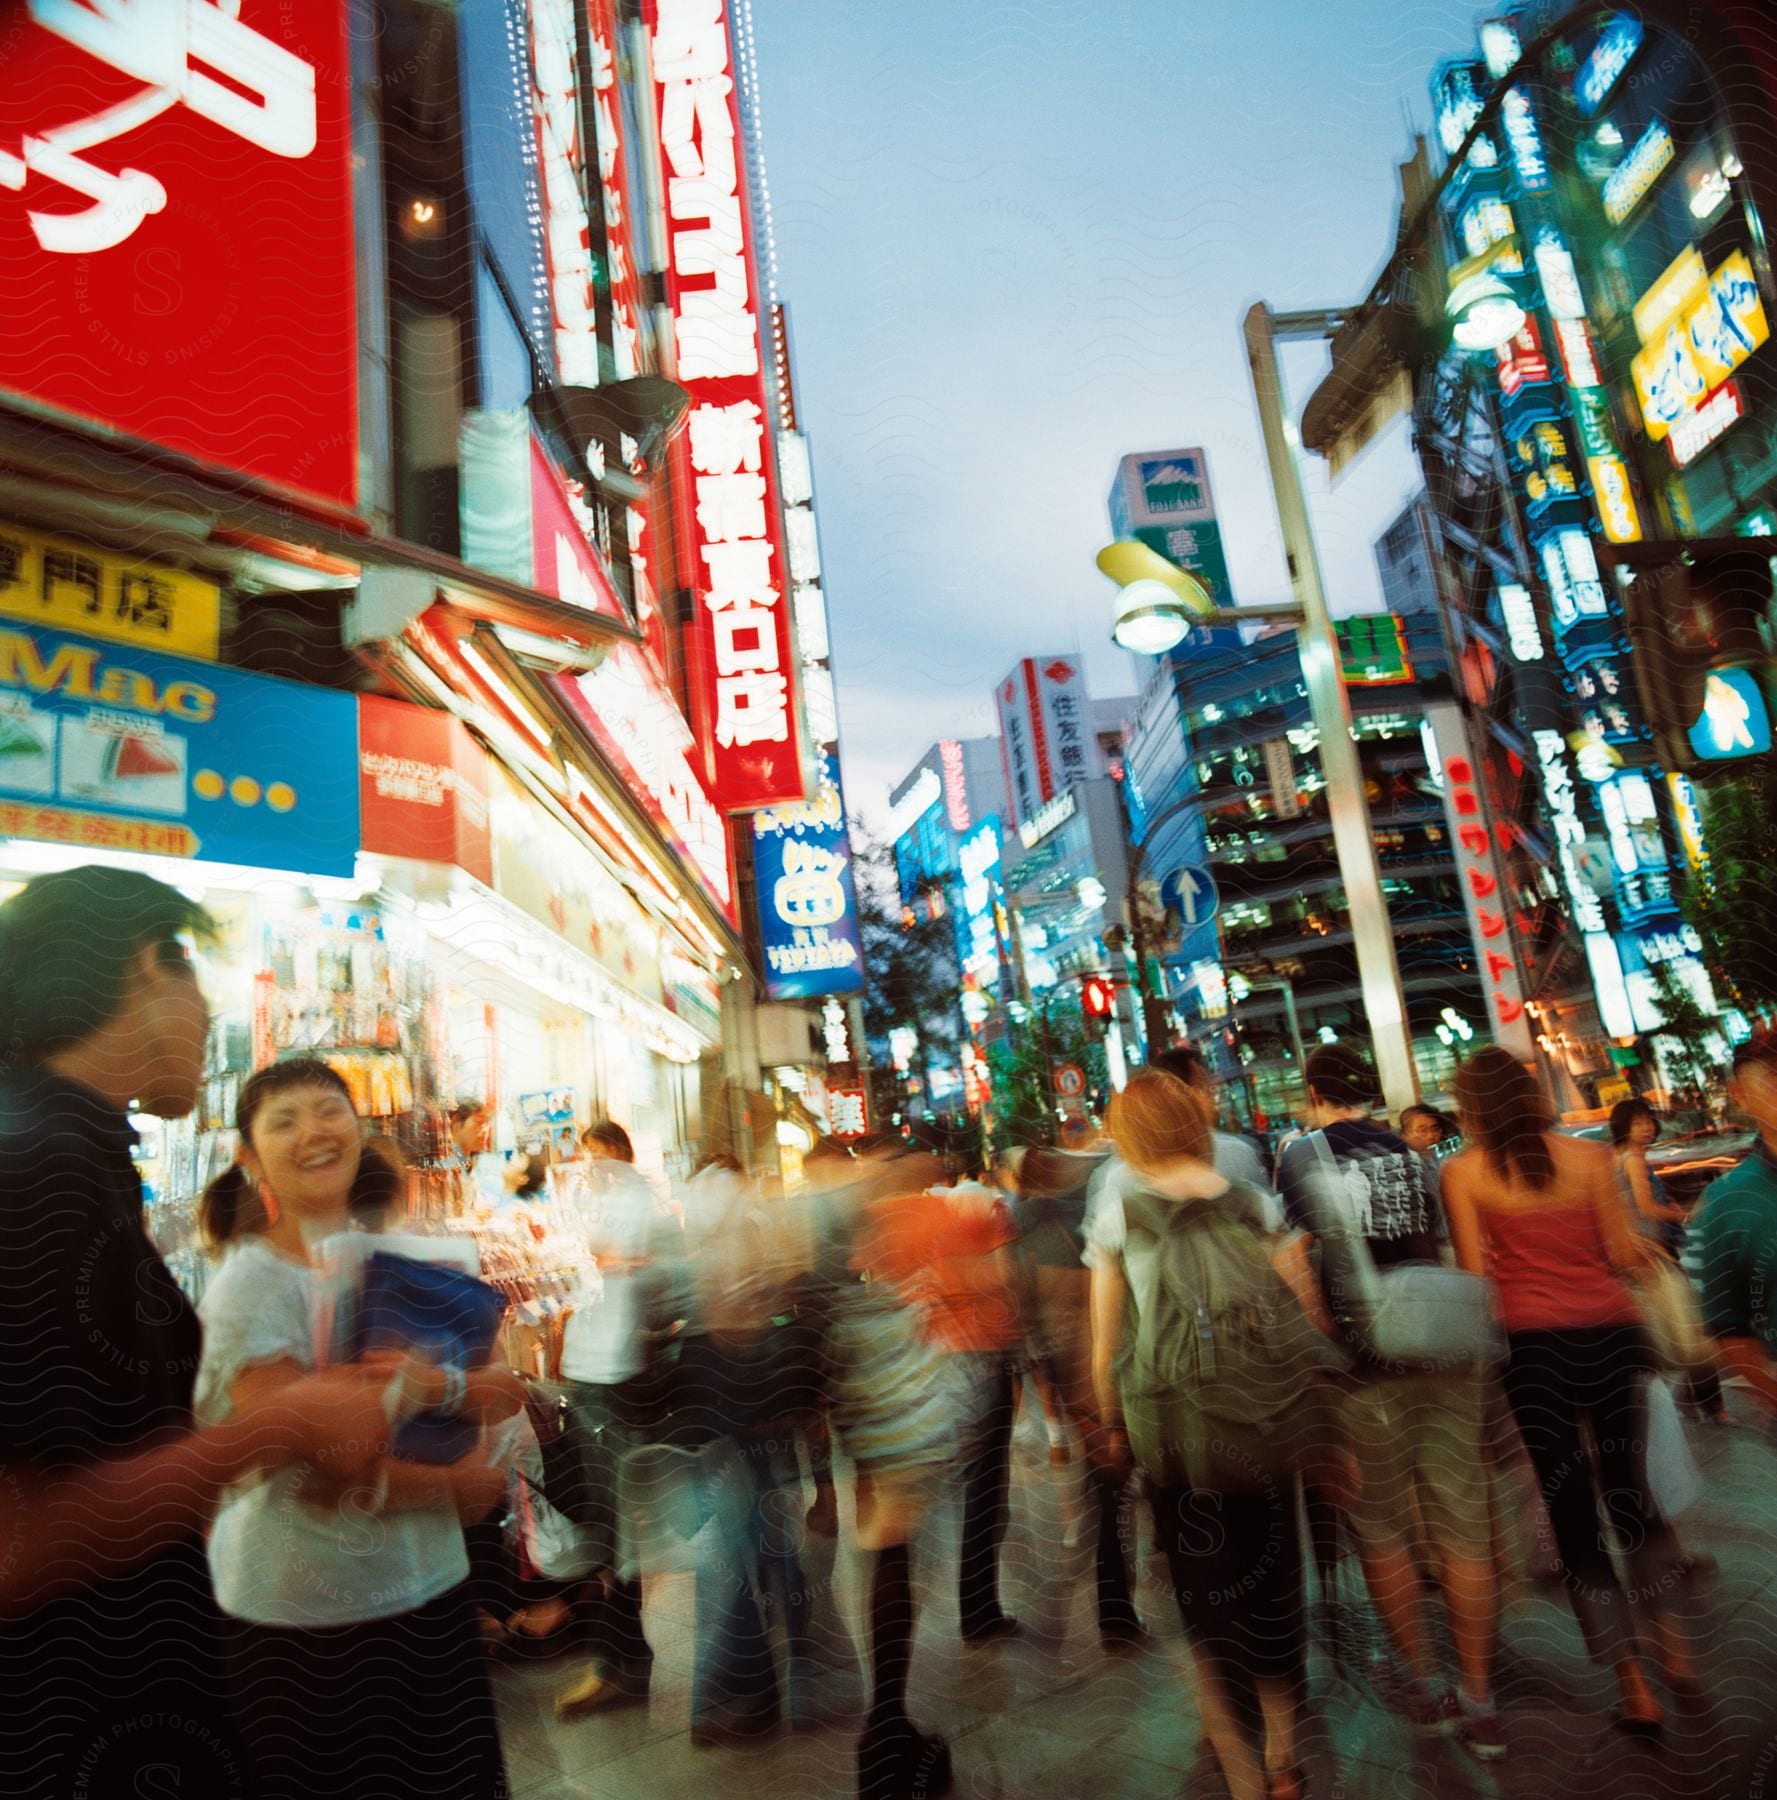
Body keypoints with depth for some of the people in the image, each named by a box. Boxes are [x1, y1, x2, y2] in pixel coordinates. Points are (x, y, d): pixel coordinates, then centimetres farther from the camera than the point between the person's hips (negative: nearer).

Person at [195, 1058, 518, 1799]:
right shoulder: (251, 1282, -14)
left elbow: (493, 1395, 6)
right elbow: (306, 1463, -20)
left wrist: (444, 1389, -16)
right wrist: (456, 1484, -10)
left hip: (428, 1581, 5)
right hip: (306, 1611, -5)